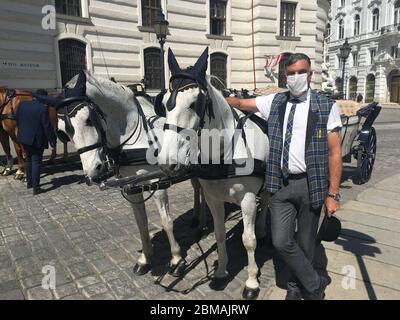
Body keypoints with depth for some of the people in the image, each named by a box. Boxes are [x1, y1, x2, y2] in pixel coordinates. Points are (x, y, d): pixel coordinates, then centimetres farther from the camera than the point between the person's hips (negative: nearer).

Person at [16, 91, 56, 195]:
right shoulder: (43, 109, -18)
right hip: (37, 140, -6)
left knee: (28, 159, 21)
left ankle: (29, 182, 33)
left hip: (24, 138, 6)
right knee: (36, 162, 1)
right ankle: (35, 188, 3)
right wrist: (52, 140, -9)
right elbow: (47, 127, -17)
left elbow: (17, 121, 9)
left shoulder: (22, 104, 1)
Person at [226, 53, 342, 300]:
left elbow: (334, 152, -5)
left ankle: (297, 286, 38)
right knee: (281, 241, -1)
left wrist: (333, 194, -8)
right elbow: (241, 103, 16)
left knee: (305, 243, 11)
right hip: (281, 184, 2)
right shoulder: (275, 102, 7)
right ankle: (315, 283, 24)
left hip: (310, 185, -2)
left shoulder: (327, 106, -2)